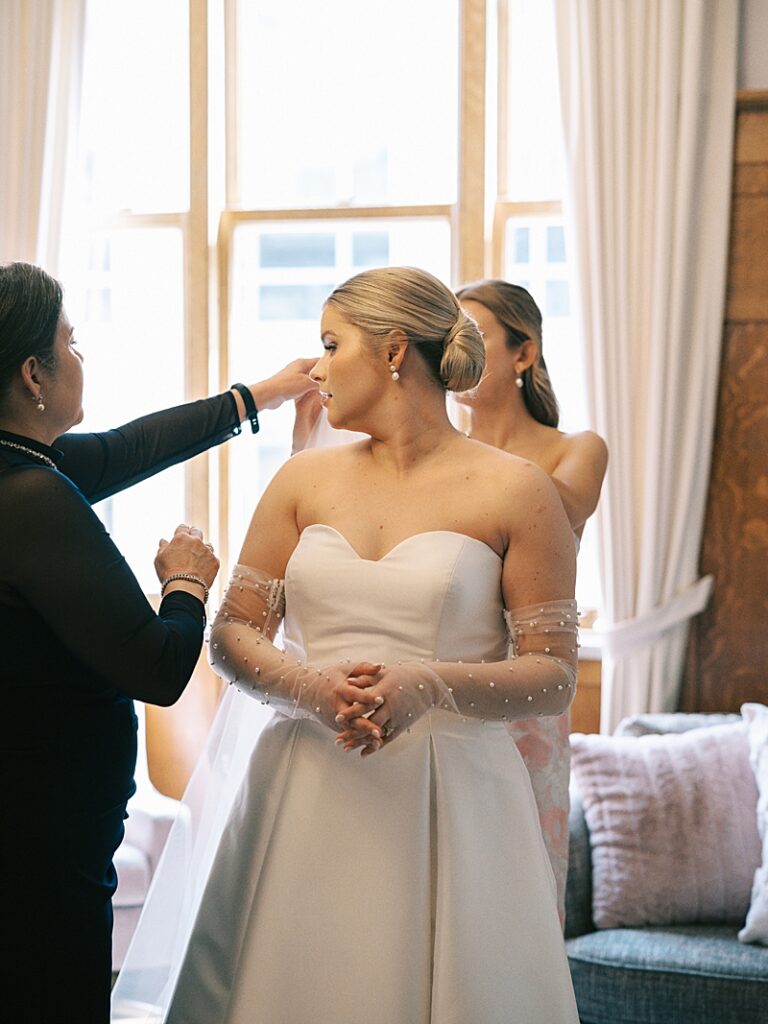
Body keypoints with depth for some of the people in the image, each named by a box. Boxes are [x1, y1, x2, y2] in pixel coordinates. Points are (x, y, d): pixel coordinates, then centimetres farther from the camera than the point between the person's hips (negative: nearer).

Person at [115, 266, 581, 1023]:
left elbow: (555, 677, -4)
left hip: (449, 801, -3)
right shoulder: (304, 479, 9)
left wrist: (431, 685, -20)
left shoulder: (515, 491, -2)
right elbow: (233, 634, 8)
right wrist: (311, 687, -12)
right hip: (306, 795, 3)